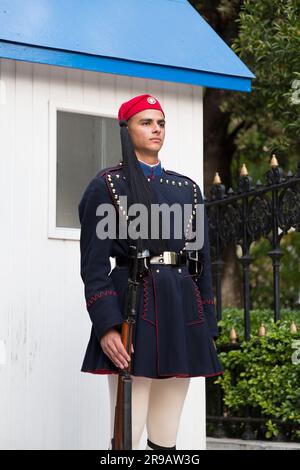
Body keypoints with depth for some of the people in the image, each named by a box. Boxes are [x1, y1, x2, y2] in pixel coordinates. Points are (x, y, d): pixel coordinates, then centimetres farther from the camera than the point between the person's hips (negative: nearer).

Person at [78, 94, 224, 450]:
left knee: (166, 438, 8)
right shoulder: (108, 185, 1)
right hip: (133, 310, -5)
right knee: (127, 433, -8)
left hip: (182, 312, 5)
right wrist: (106, 327, -15)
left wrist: (207, 328, 10)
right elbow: (94, 264, -5)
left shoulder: (188, 188, 16)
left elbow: (202, 261, 17)